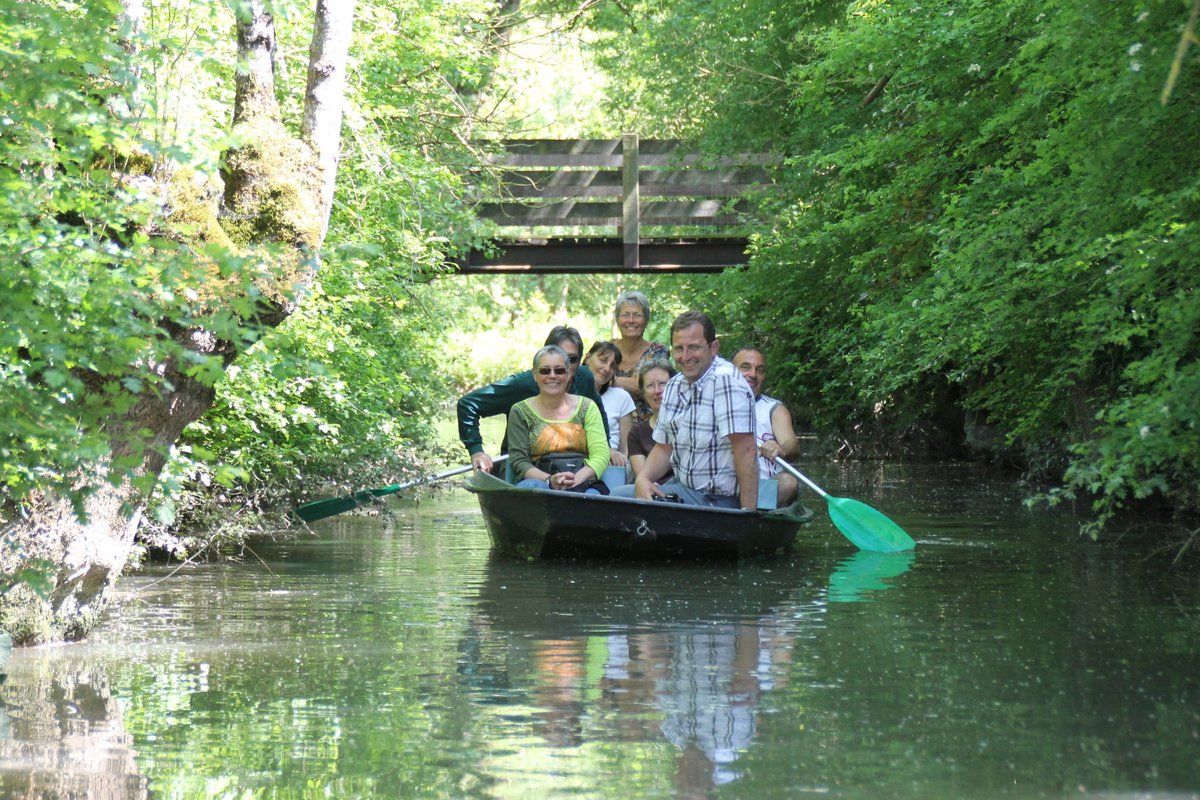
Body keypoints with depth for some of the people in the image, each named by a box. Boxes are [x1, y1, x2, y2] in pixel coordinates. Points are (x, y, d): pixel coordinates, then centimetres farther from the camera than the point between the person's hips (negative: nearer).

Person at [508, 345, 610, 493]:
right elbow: (518, 462, 3)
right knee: (530, 486, -37)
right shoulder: (520, 411, 14)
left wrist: (577, 479, -17)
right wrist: (549, 480, -18)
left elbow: (601, 454, 4)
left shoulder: (587, 407, 17)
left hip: (583, 483, 0)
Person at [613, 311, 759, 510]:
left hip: (720, 500, -9)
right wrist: (642, 479, -3)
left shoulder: (725, 381, -19)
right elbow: (664, 448, 18)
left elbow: (747, 451, -25)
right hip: (683, 487, 9)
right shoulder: (674, 386, 11)